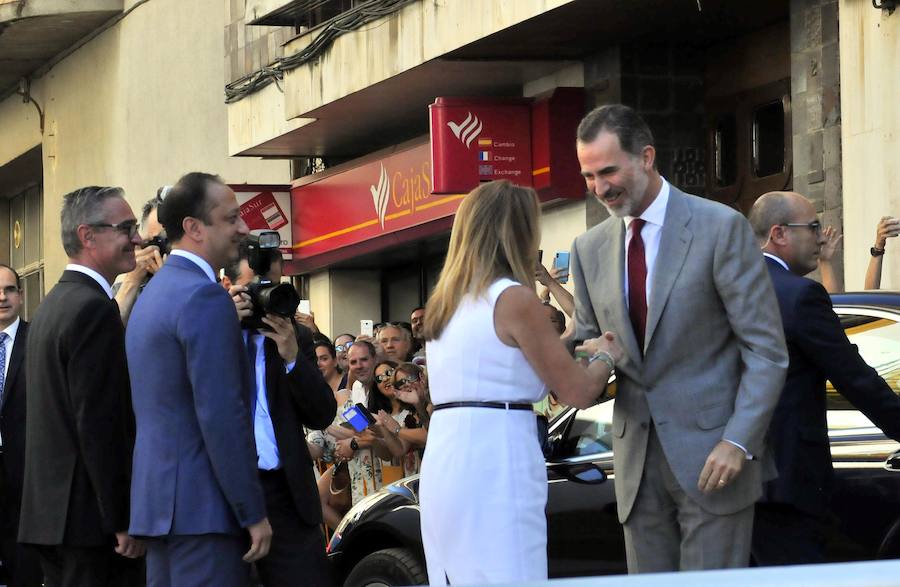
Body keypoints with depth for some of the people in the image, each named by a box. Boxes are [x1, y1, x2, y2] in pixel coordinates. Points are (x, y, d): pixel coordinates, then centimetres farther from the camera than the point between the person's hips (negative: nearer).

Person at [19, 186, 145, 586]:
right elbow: (99, 425, -19)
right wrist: (124, 521, -17)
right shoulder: (94, 309, -14)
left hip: (48, 510, 10)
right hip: (91, 519, -10)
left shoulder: (53, 304, 17)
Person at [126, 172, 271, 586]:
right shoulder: (204, 296, -14)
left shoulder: (153, 293, 18)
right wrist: (254, 514, -16)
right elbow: (223, 416, -19)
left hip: (158, 500, 10)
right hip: (203, 506, -10)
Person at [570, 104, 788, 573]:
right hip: (638, 461, 5)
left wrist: (738, 441, -16)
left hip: (710, 457, -5)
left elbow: (767, 349, -7)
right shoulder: (590, 249, 9)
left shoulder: (721, 228, -7)